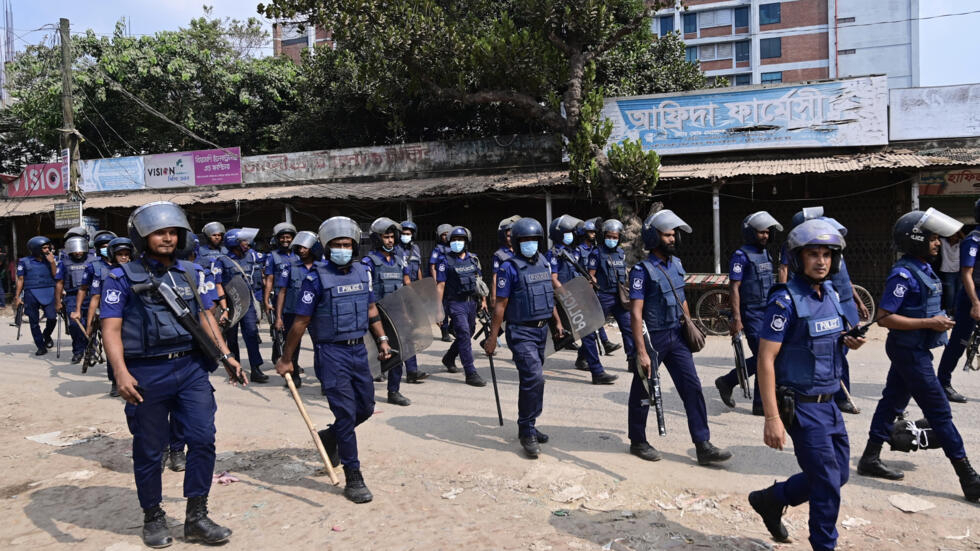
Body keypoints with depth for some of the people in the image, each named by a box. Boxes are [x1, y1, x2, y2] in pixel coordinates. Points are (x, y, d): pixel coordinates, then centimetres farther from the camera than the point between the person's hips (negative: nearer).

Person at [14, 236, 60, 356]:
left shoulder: (51, 261, 10)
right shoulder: (24, 262, 6)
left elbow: (56, 276, -3)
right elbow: (20, 280, 7)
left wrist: (52, 261, -10)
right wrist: (17, 296, 2)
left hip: (48, 293, 0)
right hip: (31, 294, 0)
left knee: (52, 317, -12)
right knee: (34, 322, 3)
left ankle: (47, 335, 19)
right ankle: (41, 347, 14)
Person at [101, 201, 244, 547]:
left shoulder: (192, 274, 11)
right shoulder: (123, 278, -2)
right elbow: (111, 329, -8)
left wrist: (225, 356, 5)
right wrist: (121, 373, -21)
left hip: (192, 368, 3)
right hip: (147, 374, -3)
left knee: (203, 438, -2)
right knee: (149, 450, 9)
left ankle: (196, 519, 12)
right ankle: (153, 518, 27)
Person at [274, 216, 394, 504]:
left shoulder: (362, 272, 7)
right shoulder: (317, 277, -11)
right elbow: (300, 321, -9)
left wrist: (382, 338, 11)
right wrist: (286, 359, -5)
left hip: (359, 350, 6)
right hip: (332, 352, -6)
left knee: (366, 408, 14)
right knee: (346, 413, -5)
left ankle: (330, 437, 42)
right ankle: (353, 479, 7)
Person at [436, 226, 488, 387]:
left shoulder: (473, 258, 8)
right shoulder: (446, 261, -6)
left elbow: (479, 280, 17)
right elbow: (440, 286, -7)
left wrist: (483, 300, 12)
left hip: (471, 302, 6)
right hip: (455, 303, -6)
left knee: (468, 334, 16)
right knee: (464, 335, -14)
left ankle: (449, 358, 41)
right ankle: (471, 373, -12)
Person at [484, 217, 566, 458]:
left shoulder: (545, 263, 9)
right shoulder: (510, 267, -11)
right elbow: (500, 305, -11)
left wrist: (558, 322, 18)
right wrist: (492, 337, -12)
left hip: (542, 330, 7)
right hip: (521, 332, -7)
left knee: (532, 379, 15)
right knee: (534, 378, -16)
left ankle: (526, 427, 29)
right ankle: (527, 432, -3)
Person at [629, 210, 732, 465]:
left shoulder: (676, 264, 6)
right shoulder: (643, 270, -15)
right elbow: (635, 313, -19)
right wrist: (641, 352, -22)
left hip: (676, 336, 6)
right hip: (652, 338, -6)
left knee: (692, 387, 1)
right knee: (643, 393, 8)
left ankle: (703, 446, 6)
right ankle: (638, 442, 25)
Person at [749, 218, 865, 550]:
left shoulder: (830, 293, 6)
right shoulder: (785, 301, -17)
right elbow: (766, 360, -20)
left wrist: (848, 341, -3)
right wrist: (772, 418, -23)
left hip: (828, 402, 8)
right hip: (801, 406, -8)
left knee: (838, 475, 16)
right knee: (828, 484, -1)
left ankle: (770, 500, 34)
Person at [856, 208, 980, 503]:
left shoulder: (923, 269, 9)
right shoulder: (903, 274, -20)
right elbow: (884, 317, -24)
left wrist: (938, 320, 8)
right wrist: (929, 323, -23)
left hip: (916, 350, 10)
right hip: (909, 351, -10)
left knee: (892, 401, 14)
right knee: (939, 412, -3)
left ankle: (870, 459, 23)